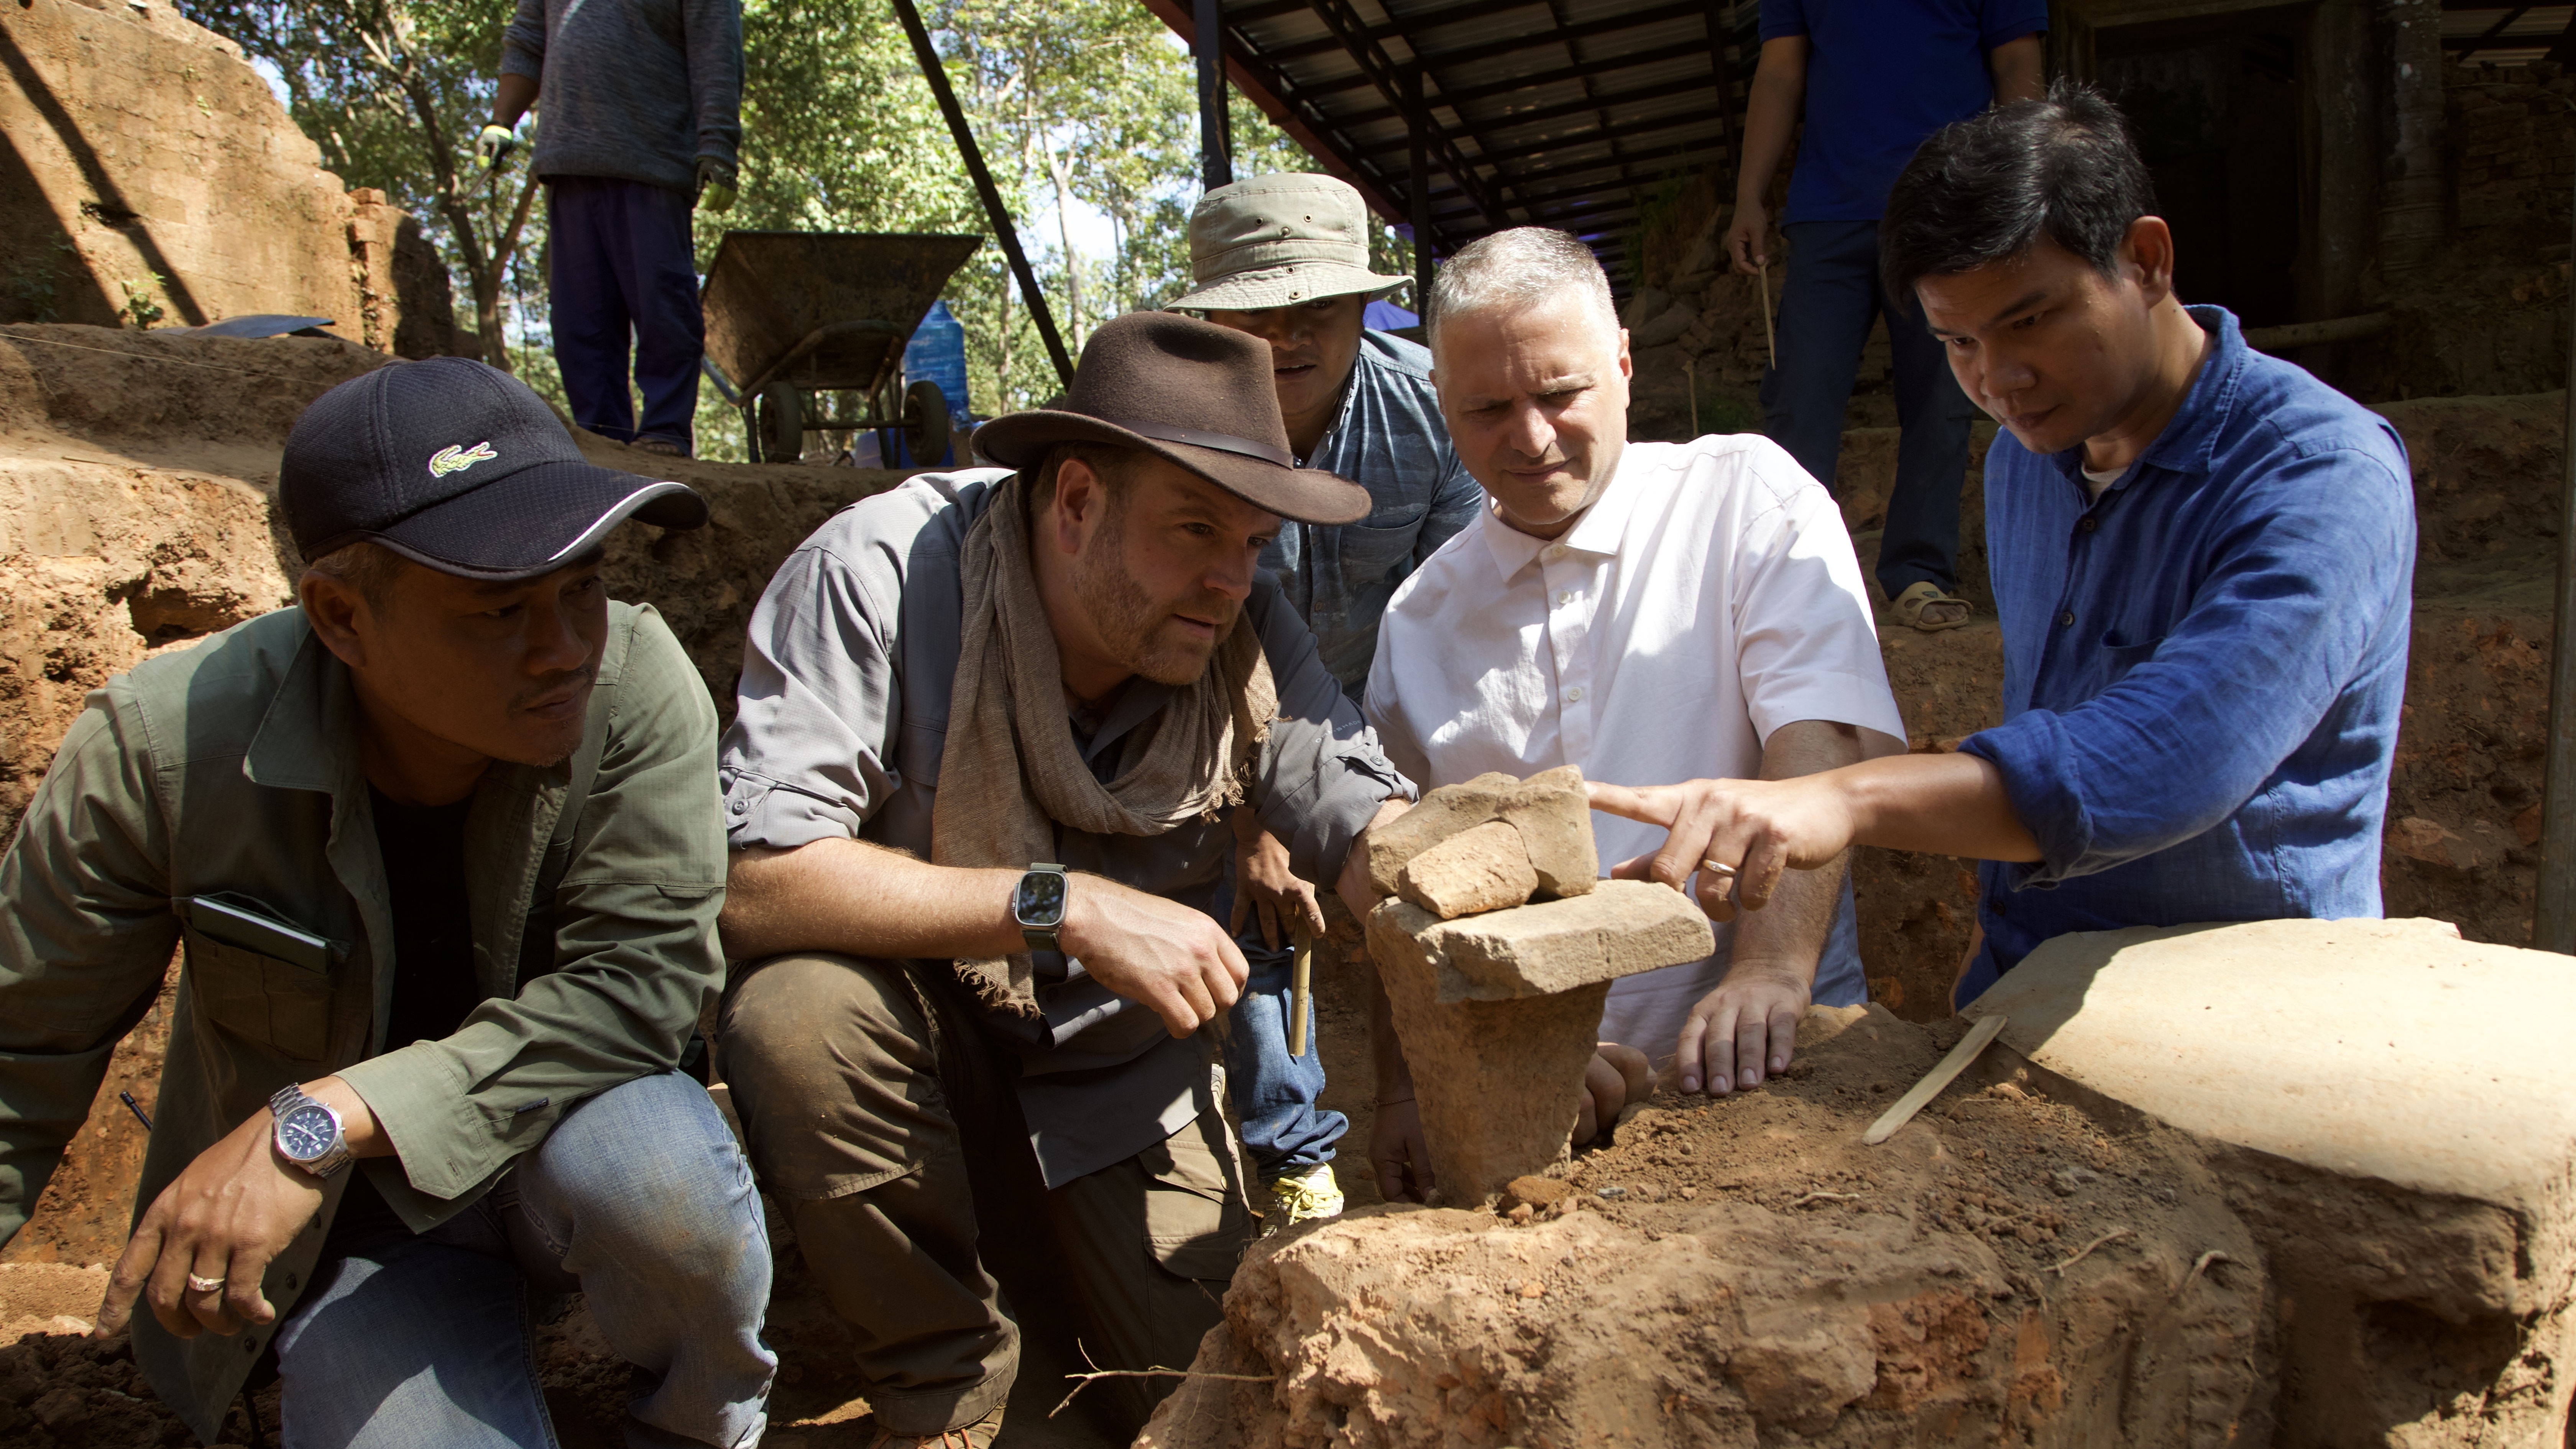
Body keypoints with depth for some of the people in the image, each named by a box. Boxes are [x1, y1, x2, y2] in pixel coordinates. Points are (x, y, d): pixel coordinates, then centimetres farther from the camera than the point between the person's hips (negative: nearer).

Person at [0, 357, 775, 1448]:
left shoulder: (634, 685, -22)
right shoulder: (163, 751, -20)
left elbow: (645, 976, -27)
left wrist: (322, 1122, -34)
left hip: (565, 1127, 0)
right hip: (349, 1231, 1)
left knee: (644, 1170, -34)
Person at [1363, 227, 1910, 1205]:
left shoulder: (1748, 497, 2)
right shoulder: (1420, 618, 13)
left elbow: (1824, 741, -11)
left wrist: (1770, 972, -25)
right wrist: (1404, 1096, 5)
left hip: (1758, 1073, -3)